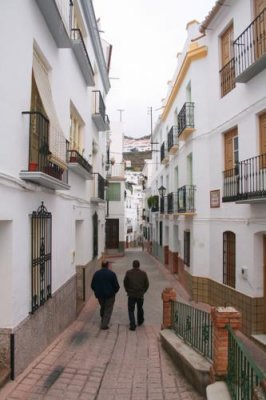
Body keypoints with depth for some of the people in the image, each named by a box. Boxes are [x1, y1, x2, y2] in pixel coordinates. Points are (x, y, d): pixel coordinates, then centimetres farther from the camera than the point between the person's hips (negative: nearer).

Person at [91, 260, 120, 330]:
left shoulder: (96, 274, -1)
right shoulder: (112, 274, -12)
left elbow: (92, 286, 3)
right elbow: (116, 286, -11)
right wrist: (114, 291, 9)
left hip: (100, 295, 4)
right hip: (110, 295, -4)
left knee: (102, 308, 25)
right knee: (108, 310, 8)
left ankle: (103, 321, 35)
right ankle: (104, 325, 5)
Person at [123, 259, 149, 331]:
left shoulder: (128, 273, -8)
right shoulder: (143, 273, -4)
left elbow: (125, 283, -1)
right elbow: (147, 284, 2)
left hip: (131, 295, -2)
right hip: (140, 295, 2)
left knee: (131, 310, 5)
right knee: (140, 308, 23)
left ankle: (132, 325, -3)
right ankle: (140, 321, 42)